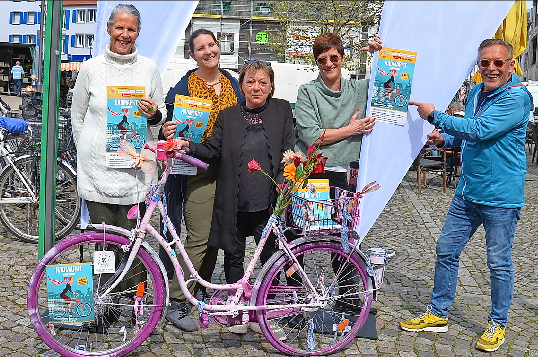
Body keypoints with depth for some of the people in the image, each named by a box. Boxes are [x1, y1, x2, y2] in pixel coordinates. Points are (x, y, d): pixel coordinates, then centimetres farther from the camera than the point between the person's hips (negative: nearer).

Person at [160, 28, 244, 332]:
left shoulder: (233, 84, 13)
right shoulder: (184, 86, 0)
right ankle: (177, 303, 0)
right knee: (199, 237, -10)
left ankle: (202, 289, 28)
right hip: (198, 169, -5)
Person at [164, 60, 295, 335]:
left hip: (268, 201, -1)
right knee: (234, 256, 10)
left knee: (271, 256, 7)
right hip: (234, 201, 1)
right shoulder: (228, 116, 8)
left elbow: (290, 150, 2)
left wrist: (284, 181, -13)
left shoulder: (282, 110, 6)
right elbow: (212, 151, 1)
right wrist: (185, 144, -15)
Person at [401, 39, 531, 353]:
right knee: (446, 251, 11)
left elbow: (480, 130, -26)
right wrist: (445, 139, 1)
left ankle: (498, 324, 25)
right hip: (467, 192, 8)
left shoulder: (517, 97, -15)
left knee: (499, 263, 6)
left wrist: (435, 115, -19)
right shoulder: (476, 93, 9)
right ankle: (438, 314, 25)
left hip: (500, 197, -7)